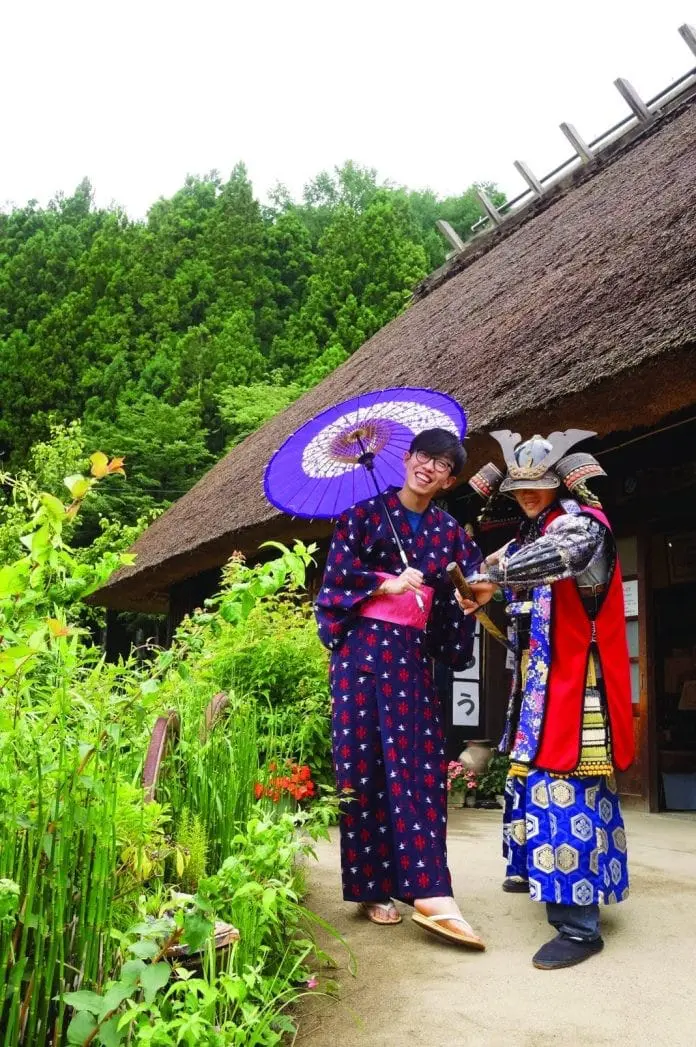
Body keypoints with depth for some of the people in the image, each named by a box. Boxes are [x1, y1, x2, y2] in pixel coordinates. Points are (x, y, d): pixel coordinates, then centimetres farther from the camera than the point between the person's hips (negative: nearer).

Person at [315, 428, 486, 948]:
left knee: (422, 765, -5)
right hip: (364, 645, -3)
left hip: (414, 653, 3)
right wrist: (386, 584, -12)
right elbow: (338, 567, -2)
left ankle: (429, 892, -5)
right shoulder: (366, 513, 5)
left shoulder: (449, 532, 14)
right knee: (367, 764, -1)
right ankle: (373, 888, 9)